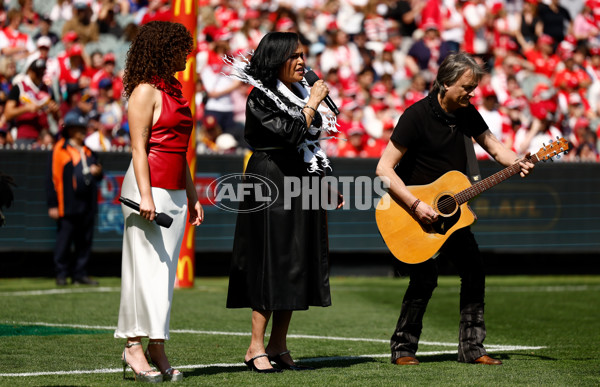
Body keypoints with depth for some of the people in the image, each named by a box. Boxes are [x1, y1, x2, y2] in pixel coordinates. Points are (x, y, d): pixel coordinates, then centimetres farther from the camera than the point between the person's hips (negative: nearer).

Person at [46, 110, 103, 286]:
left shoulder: (89, 151, 19)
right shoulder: (60, 149, -2)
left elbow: (98, 177, 29)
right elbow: (53, 177, -7)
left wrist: (98, 172, 2)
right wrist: (52, 205, -12)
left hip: (88, 205, 7)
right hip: (68, 204, -7)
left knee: (85, 241, 7)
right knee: (65, 240, -4)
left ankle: (80, 273, 13)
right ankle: (61, 274, 3)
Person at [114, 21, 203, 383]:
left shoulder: (174, 89, 18)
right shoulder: (146, 90, -7)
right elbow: (139, 146, -13)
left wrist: (193, 197, 21)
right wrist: (146, 195, -20)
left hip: (176, 191, 8)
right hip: (149, 186, -8)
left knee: (166, 271, 5)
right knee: (146, 266, -8)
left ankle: (157, 347, 6)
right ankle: (134, 346, -5)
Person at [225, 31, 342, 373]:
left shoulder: (300, 92, 14)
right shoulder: (260, 99, -10)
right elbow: (292, 132, -22)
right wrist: (313, 103, -11)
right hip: (271, 183, -8)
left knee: (297, 264, 6)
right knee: (272, 262, -9)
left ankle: (279, 346, 11)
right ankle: (257, 348, -6)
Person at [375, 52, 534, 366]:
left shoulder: (466, 113, 1)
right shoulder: (417, 116, -20)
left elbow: (493, 146, 10)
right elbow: (384, 168, -23)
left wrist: (517, 162, -12)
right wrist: (415, 205, -28)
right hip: (414, 211, -7)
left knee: (474, 270, 2)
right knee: (425, 277, -14)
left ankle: (471, 348, 11)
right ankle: (403, 348, 1)